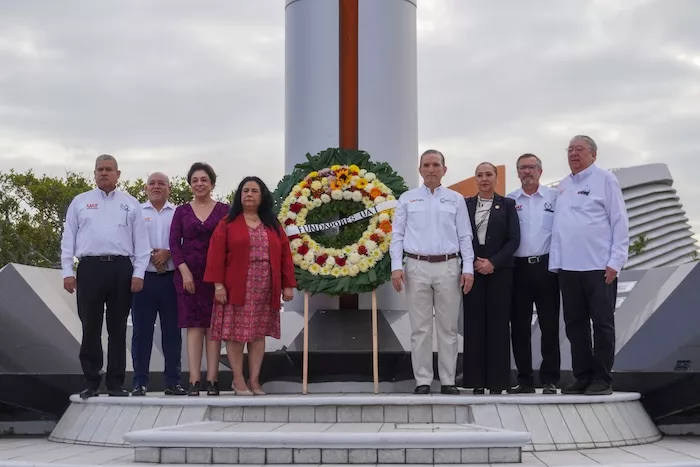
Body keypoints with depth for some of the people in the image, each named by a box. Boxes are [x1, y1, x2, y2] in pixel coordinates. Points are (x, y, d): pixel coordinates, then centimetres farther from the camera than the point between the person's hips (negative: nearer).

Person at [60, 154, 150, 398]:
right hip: (90, 267, 0)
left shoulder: (130, 203, 11)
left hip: (121, 268, 0)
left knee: (118, 328, 5)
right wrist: (68, 272, -1)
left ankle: (116, 382, 11)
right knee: (90, 327, 2)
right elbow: (68, 239, 8)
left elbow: (141, 241, 6)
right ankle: (91, 382, 10)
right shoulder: (80, 202, 11)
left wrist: (138, 273, -3)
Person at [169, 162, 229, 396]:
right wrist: (184, 271, -9)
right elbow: (174, 243, 3)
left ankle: (212, 380, -1)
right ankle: (194, 380, -4)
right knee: (194, 325, -1)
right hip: (188, 273, 1)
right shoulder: (182, 211, 9)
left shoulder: (224, 210, 4)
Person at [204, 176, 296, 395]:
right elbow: (216, 255, -5)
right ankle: (238, 380, 8)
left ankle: (254, 379, 12)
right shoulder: (227, 223, 0)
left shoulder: (273, 225, 10)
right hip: (237, 289, -3)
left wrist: (288, 285, 2)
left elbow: (285, 255, 8)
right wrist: (218, 285, -12)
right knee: (235, 333, -2)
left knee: (259, 333, 6)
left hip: (264, 290, 3)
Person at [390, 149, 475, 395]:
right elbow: (397, 235, 4)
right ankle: (422, 381, 7)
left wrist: (468, 268, -3)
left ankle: (448, 381, 11)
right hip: (417, 267, 0)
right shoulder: (407, 199, 7)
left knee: (448, 328, 4)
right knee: (420, 328, 2)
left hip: (448, 267, 1)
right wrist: (396, 266, -6)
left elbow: (465, 236, 6)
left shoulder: (455, 199, 8)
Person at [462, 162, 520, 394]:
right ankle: (477, 381, 5)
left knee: (498, 324, -1)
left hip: (499, 271, -1)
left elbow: (514, 239, 0)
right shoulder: (466, 204, 10)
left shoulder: (507, 205, 6)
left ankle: (497, 381, 4)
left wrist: (493, 262, -11)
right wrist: (474, 262, -7)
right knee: (474, 325, 0)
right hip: (473, 270, 1)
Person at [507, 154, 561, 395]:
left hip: (546, 266, -2)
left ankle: (550, 380, 7)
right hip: (518, 267, 2)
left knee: (549, 325, 0)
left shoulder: (554, 197, 3)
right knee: (519, 326, 5)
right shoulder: (509, 201, 8)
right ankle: (524, 380, 13)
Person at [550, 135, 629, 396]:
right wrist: (555, 263, 9)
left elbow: (620, 222, -5)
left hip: (599, 267, -6)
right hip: (568, 267, 6)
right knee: (575, 324, 9)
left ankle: (602, 380, 8)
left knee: (602, 323, 1)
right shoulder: (563, 186, 16)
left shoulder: (605, 180, -1)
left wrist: (615, 262, -11)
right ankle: (583, 377, 17)